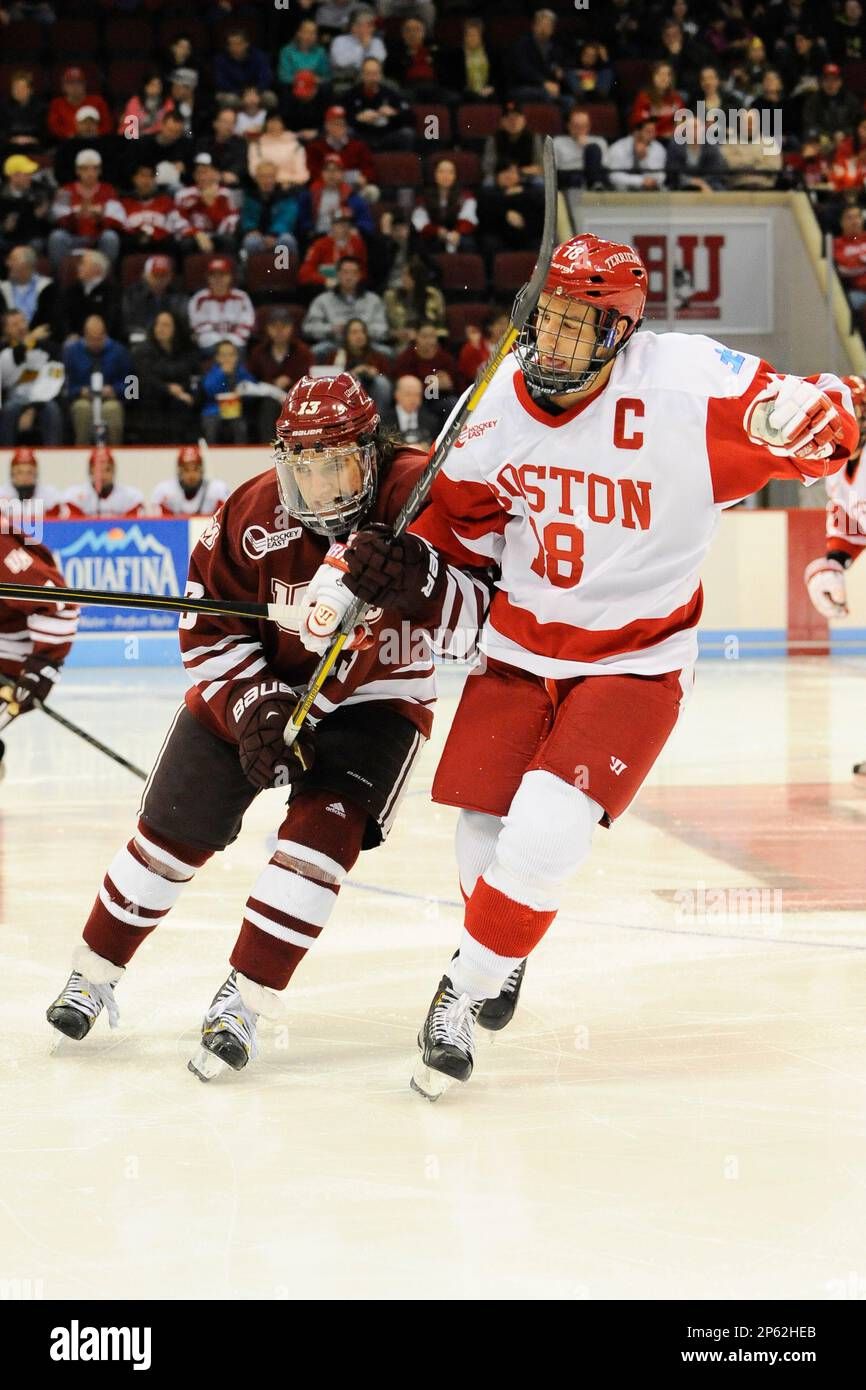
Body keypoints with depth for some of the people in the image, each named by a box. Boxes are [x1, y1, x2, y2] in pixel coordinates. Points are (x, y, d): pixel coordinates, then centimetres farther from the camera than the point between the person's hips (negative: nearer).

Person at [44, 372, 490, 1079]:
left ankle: (244, 1002, -12)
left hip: (375, 696, -2)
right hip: (254, 682, 2)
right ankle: (93, 976, 25)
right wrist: (252, 704, -20)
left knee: (325, 826, -22)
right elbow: (208, 628, -7)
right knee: (172, 835, 4)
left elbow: (477, 618, -30)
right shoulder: (253, 513, -17)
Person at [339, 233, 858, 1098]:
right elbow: (466, 508, 10)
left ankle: (462, 996, 4)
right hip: (520, 647, 5)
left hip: (635, 660, -4)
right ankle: (502, 955, 41)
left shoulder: (689, 387, -22)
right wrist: (410, 560, -5)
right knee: (484, 842, 7)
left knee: (543, 839, -19)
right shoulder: (507, 394, -5)